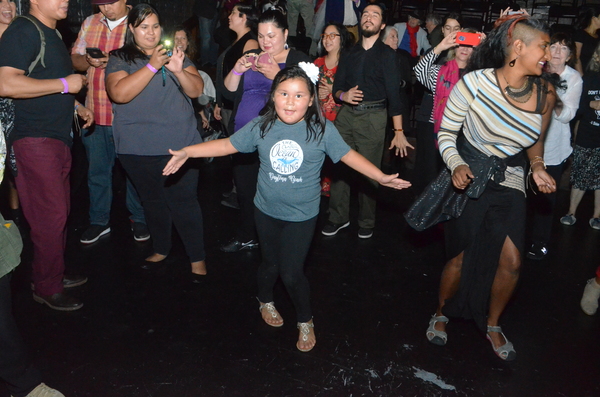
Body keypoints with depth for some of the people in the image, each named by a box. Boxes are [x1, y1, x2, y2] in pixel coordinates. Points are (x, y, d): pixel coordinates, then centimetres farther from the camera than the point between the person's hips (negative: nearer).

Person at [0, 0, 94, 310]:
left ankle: (55, 274, 30)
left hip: (58, 137, 10)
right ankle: (47, 288, 10)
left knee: (59, 211, 16)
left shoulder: (51, 33, 18)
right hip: (36, 139, -9)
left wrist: (76, 107, 15)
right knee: (50, 215, -4)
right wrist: (65, 84, -20)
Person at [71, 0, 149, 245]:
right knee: (97, 170, 12)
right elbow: (75, 59, 11)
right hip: (95, 113, 4)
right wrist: (89, 61, -11)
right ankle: (99, 221, 26)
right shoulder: (90, 23, 11)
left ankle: (138, 219, 24)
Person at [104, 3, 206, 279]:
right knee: (152, 201, 14)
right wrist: (153, 66, -22)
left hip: (179, 145, 0)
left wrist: (179, 70, -21)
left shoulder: (175, 55, 9)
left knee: (183, 202, -3)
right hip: (138, 150, 1)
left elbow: (196, 90, -1)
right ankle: (161, 249, 34)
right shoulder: (119, 59, 2)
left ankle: (197, 257, 10)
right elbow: (119, 94, -16)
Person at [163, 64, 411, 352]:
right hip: (266, 211, 3)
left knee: (291, 273, -2)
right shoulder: (261, 127, -8)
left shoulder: (322, 130, -13)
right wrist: (187, 152, -7)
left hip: (302, 215, -2)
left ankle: (305, 321, 27)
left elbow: (348, 155, -10)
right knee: (270, 264, 19)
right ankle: (265, 301, 52)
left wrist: (380, 177, -17)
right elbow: (227, 145, -3)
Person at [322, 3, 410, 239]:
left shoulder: (387, 54, 1)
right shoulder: (349, 54, 14)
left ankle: (366, 222, 19)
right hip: (346, 114, 4)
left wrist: (399, 131, -11)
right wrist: (343, 95, -12)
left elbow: (394, 93, -6)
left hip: (373, 117, -3)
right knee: (339, 166, 2)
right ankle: (338, 217, 18)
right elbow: (336, 86, 14)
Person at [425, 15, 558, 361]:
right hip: (470, 180, -3)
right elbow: (446, 132, -9)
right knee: (461, 258, 2)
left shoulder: (545, 93, -5)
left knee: (511, 262, -3)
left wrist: (537, 166, -6)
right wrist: (456, 165, -25)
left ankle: (493, 325, 25)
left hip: (510, 184, 4)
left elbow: (536, 140, 12)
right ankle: (441, 315, 31)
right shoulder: (475, 82, -18)